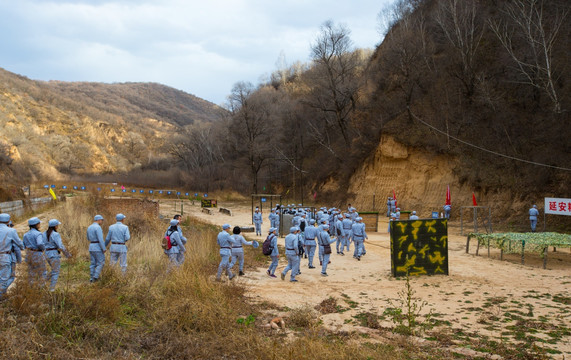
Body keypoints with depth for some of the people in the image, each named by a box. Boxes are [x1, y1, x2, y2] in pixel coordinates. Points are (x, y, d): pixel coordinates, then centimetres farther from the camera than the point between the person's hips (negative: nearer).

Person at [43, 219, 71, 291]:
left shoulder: (45, 233, 7)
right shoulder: (55, 234, -16)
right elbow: (61, 246, -19)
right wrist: (67, 254, -10)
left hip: (47, 254, 8)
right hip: (55, 255, -7)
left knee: (54, 270, 24)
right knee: (56, 272, 2)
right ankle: (52, 289, 1)